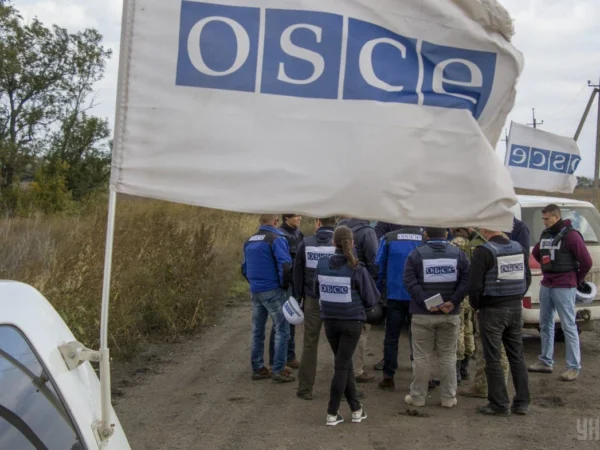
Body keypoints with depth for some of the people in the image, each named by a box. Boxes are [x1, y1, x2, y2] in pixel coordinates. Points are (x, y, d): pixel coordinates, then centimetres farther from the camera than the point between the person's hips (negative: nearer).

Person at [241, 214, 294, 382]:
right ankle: (278, 370, -2)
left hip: (255, 291, 7)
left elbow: (245, 268, 18)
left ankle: (257, 368, 19)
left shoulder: (250, 241, 12)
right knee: (281, 330, 0)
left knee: (257, 331, 13)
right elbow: (285, 266, -20)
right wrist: (285, 285, -6)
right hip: (273, 292, -7)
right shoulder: (277, 239, -11)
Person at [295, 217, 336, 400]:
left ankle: (305, 388, 13)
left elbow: (297, 272, 4)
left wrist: (300, 295, 11)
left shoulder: (306, 243, -1)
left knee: (309, 344, 9)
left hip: (312, 301, 1)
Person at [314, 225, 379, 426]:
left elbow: (316, 291, 9)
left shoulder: (322, 265, -5)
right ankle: (332, 412, 6)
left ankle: (355, 408, 23)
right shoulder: (357, 269, -14)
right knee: (342, 366, 4)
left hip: (329, 321, 3)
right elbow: (372, 299, -7)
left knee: (345, 364, 16)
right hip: (352, 321, -3)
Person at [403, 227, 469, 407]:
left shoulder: (416, 254, -3)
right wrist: (453, 301, -11)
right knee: (448, 357, 10)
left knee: (421, 357, 5)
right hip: (450, 315, 2)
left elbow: (410, 282, -13)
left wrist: (425, 302, -16)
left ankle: (417, 396, 11)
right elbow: (466, 280, -6)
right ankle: (449, 397, 12)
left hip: (422, 315, -2)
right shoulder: (458, 254, 4)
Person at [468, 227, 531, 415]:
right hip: (515, 308, 6)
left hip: (492, 310, -6)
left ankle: (499, 404, 6)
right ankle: (521, 402, 18)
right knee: (517, 356, 13)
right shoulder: (519, 249, 5)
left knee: (493, 359, 3)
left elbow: (475, 285, -16)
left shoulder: (483, 251, -15)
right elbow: (527, 279, 13)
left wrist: (476, 306, -1)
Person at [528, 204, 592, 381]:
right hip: (546, 286, 8)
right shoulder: (545, 234, 10)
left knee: (569, 326, -5)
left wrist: (577, 279, 1)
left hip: (564, 287, -7)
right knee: (545, 324, 12)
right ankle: (546, 362, 22)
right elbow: (536, 253, 28)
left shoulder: (570, 235, -11)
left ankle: (574, 367, -1)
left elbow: (586, 261, -11)